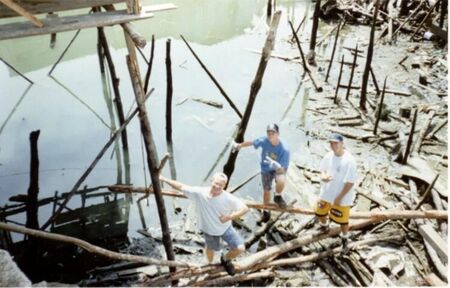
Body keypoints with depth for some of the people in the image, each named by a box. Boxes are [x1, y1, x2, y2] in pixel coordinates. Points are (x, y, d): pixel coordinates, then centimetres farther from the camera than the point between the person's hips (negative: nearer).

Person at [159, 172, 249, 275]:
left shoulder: (229, 198, -28)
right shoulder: (200, 193, -26)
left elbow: (245, 208, -21)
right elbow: (181, 187, -20)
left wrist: (229, 217, -29)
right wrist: (163, 179, -18)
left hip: (226, 228, 0)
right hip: (209, 229, 1)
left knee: (240, 248, -7)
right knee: (210, 248, 25)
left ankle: (225, 259, 27)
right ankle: (210, 264, 62)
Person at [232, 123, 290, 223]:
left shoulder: (284, 149, -34)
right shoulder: (264, 140, -27)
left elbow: (282, 170, -35)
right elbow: (251, 143, -7)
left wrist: (277, 166, -57)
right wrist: (239, 145, 7)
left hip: (279, 169, -3)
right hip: (266, 169, 3)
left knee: (281, 181, -36)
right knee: (266, 191, 14)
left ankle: (277, 196, 1)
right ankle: (266, 211, 46)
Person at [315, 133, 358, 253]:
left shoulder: (349, 160, -26)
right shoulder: (328, 156, -6)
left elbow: (350, 182, -23)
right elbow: (323, 169, 9)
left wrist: (340, 197, -20)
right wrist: (323, 176, -16)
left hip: (342, 197, -6)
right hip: (326, 193, 6)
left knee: (342, 220, 9)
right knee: (320, 212, 23)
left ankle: (345, 240, 35)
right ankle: (324, 227, 54)